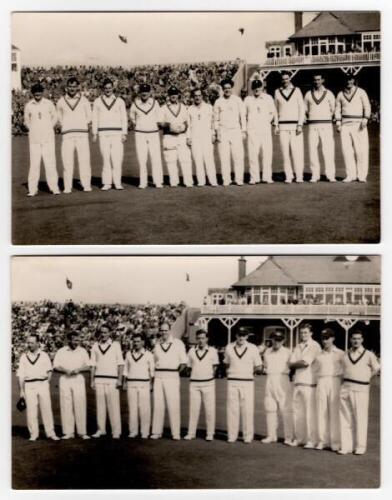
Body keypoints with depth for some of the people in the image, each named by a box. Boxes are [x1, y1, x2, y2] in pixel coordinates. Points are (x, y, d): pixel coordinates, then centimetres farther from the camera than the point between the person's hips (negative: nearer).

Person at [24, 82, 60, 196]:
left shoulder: (49, 104, 1)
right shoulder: (28, 105, 2)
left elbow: (55, 117, 14)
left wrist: (49, 129, 8)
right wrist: (33, 130, 8)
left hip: (48, 138, 0)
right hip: (34, 139, 0)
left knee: (50, 162, -4)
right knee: (34, 163, -2)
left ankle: (54, 187, 1)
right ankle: (32, 189, 2)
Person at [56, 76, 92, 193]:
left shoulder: (84, 101, 7)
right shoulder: (61, 102, 9)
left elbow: (89, 118, 15)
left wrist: (81, 125, 6)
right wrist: (65, 126, 8)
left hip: (82, 134, 0)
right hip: (67, 135, 1)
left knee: (84, 160, -6)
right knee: (67, 161, -5)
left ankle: (86, 185, -1)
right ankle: (67, 187, -2)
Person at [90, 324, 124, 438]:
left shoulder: (115, 344, 3)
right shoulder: (95, 345, 11)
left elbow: (120, 363, 1)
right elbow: (93, 364, 13)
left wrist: (119, 379, -6)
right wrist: (92, 381, 7)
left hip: (112, 380, -3)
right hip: (99, 379, 3)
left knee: (114, 405, -7)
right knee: (100, 405, 3)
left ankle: (116, 431, -4)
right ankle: (101, 429, 10)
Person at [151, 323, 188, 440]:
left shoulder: (178, 343, 1)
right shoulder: (157, 345, 13)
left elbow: (184, 362, 1)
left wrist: (175, 372, 0)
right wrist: (155, 374, 9)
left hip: (172, 377, -4)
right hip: (158, 377, 4)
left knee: (173, 405, -5)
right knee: (158, 405, 3)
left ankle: (176, 433, -1)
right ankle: (157, 432, 9)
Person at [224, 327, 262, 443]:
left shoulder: (252, 348, 2)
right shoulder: (229, 348, 8)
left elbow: (258, 367, 7)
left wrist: (256, 370, -7)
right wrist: (230, 372, 9)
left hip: (247, 382, -1)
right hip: (232, 381, 2)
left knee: (248, 410, -3)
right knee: (232, 409, 1)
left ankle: (248, 437, 4)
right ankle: (232, 436, 8)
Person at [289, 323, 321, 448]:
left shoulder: (315, 346, -4)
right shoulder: (298, 347, 17)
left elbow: (305, 362, -14)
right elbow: (291, 364, 10)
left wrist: (296, 363, 2)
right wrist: (301, 363, -6)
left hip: (309, 383, -7)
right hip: (298, 382, 7)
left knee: (310, 412, -6)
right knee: (297, 411, 8)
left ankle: (311, 440, 0)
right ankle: (298, 438, 17)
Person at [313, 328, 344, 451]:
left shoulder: (340, 354, 6)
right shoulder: (319, 355, 15)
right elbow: (315, 370, 18)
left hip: (335, 382, -3)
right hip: (321, 383, 3)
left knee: (334, 412, -4)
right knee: (321, 412, 1)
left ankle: (335, 442, 1)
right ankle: (323, 441, 7)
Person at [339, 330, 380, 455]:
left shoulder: (369, 355, 3)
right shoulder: (345, 355, 11)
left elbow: (376, 369, 14)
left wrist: (366, 377, 12)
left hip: (361, 389, -3)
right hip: (346, 387, 3)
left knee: (360, 418, -2)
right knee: (345, 418, 3)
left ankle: (360, 447, 6)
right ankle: (346, 446, 9)